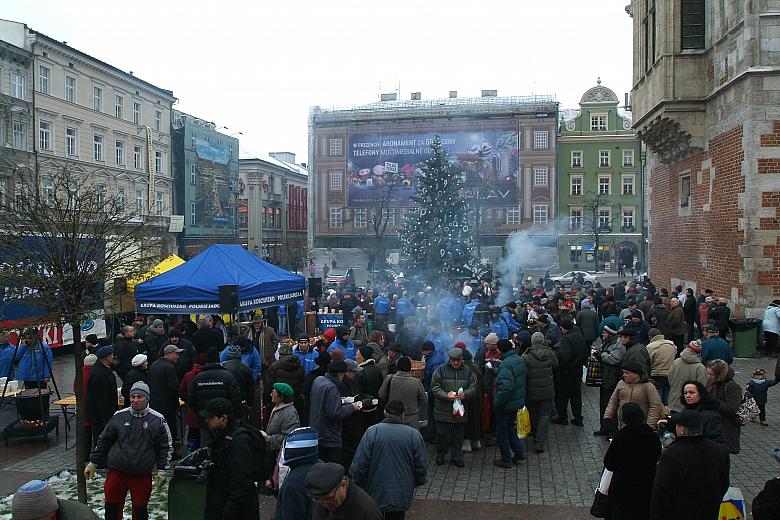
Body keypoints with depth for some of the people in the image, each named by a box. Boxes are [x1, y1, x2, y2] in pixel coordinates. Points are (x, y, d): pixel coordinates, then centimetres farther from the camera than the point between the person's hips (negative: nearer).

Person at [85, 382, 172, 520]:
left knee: (140, 509, 9)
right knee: (112, 506, 10)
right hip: (116, 471, 2)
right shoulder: (119, 416, 2)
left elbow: (166, 447, 3)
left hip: (142, 474, -1)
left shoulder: (158, 420, -3)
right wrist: (93, 463, 11)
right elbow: (104, 440, 11)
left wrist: (161, 470, -2)